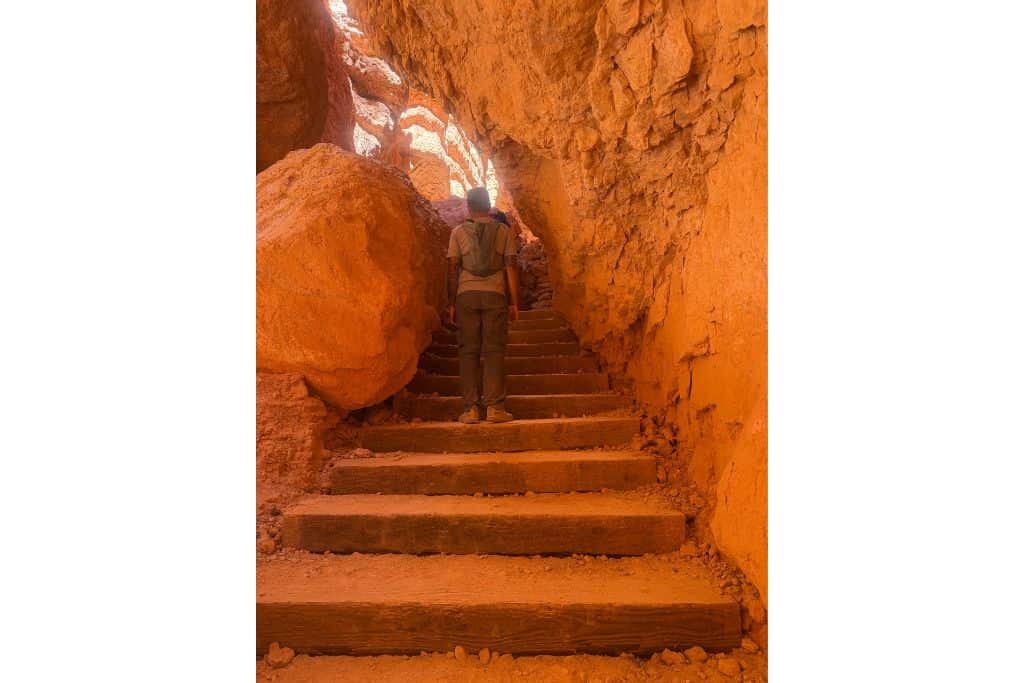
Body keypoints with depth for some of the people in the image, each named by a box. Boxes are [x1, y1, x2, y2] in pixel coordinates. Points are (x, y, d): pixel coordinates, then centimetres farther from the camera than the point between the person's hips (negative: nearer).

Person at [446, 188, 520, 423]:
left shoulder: (459, 232, 7)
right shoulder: (503, 231, 7)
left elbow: (453, 269, 3)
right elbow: (511, 267, 2)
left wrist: (451, 304, 8)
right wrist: (514, 302, 5)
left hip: (466, 295, 0)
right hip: (495, 295, 0)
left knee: (468, 351, 3)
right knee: (494, 350, 1)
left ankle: (470, 409, 0)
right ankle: (494, 407, -3)